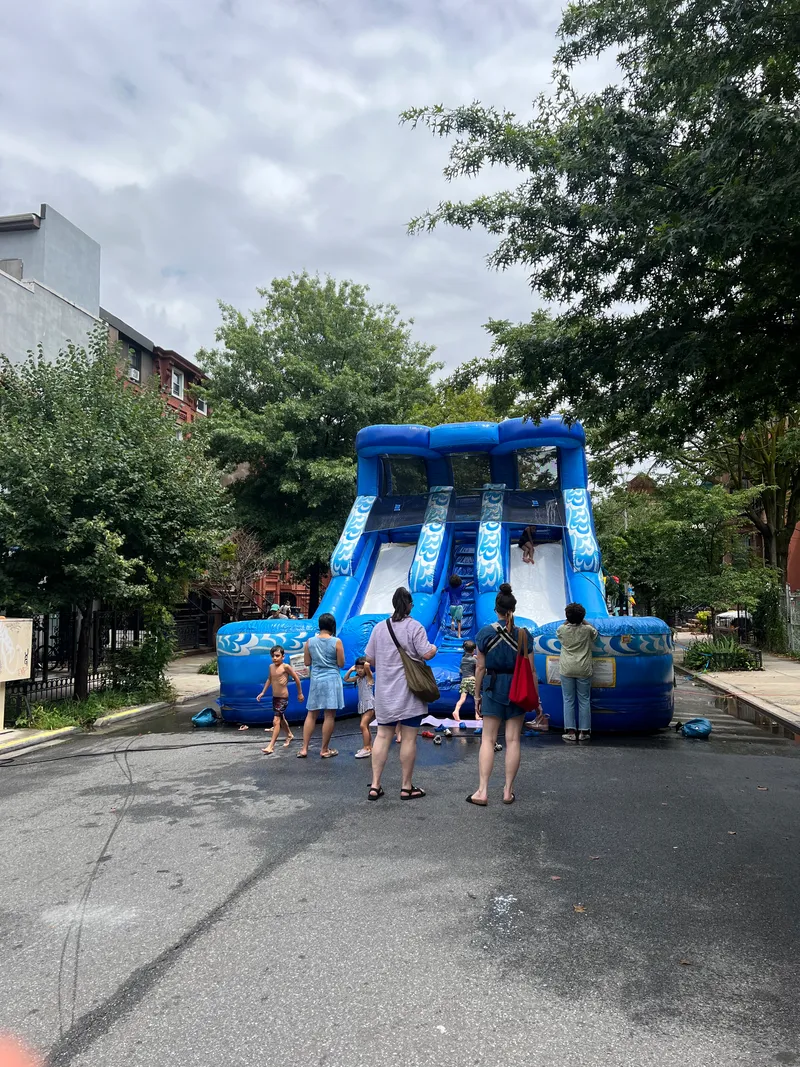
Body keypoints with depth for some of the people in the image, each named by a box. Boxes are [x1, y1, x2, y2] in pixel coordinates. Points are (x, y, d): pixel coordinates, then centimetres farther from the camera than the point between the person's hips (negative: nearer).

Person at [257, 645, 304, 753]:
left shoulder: (286, 667, -16)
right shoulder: (271, 666, 4)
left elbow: (296, 678, -7)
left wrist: (300, 693, 1)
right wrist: (262, 692, 18)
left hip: (283, 698, -7)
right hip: (275, 697, 8)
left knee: (276, 721, -14)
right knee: (281, 719, 24)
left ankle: (271, 746, -14)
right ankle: (289, 735, 47)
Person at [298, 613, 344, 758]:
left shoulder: (310, 641, -1)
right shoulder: (336, 642, -9)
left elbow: (307, 662, 5)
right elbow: (341, 664, -6)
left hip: (316, 680, 4)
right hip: (332, 680, -3)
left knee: (311, 714, 12)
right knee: (329, 715, 3)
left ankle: (304, 749, 13)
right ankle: (325, 750, 8)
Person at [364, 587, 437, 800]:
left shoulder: (379, 627, 5)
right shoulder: (415, 627, -10)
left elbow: (369, 658, 8)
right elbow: (427, 654, -15)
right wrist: (434, 648, 6)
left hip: (385, 692, 5)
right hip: (409, 692, -4)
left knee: (382, 736, 10)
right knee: (408, 738, 3)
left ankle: (375, 786, 11)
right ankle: (407, 787, 10)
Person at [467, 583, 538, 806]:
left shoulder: (485, 633, -5)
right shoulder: (524, 635, -4)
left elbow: (480, 667, -3)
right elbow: (531, 670, -3)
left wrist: (477, 694, 7)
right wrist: (536, 697, 6)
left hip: (493, 688, 0)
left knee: (488, 739, 4)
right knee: (513, 740, 6)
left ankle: (482, 791, 2)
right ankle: (508, 791, 12)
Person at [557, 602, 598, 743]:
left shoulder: (562, 629, -4)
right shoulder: (587, 630, -5)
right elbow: (595, 634, 18)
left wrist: (568, 621, 22)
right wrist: (584, 622, 20)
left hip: (567, 669, 0)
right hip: (583, 669, 0)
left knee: (568, 700, 5)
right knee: (584, 700, 8)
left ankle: (570, 731, 2)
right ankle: (584, 732, 10)